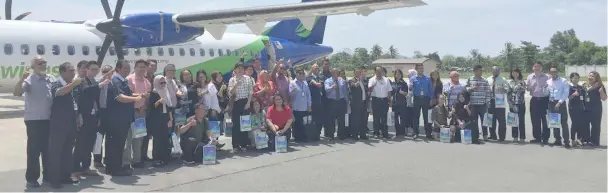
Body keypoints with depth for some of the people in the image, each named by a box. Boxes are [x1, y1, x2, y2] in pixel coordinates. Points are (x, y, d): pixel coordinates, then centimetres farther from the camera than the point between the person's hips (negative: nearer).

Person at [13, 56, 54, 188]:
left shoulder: (51, 79, 8)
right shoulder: (29, 80, -8)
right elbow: (16, 93, -22)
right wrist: (22, 79, -34)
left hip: (49, 119, 5)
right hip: (34, 120, -5)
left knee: (48, 149, 13)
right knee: (34, 150, 0)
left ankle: (47, 175, 25)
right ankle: (31, 178, 8)